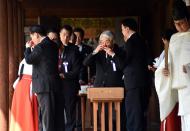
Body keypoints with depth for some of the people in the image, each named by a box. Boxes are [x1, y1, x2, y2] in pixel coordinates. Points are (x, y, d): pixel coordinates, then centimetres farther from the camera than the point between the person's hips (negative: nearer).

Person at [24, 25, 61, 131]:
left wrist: (28, 48, -2)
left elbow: (29, 60, -18)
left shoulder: (40, 46, -17)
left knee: (46, 111, -4)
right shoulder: (53, 45, 11)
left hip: (44, 84, -9)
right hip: (53, 83, 9)